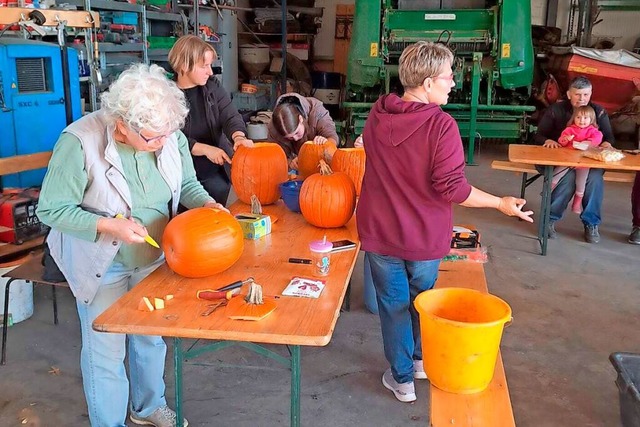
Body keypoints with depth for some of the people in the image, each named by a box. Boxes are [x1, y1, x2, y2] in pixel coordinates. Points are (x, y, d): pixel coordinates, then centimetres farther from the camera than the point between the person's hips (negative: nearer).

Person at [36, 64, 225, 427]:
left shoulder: (170, 136, -15)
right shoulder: (81, 142, -28)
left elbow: (187, 183, 2)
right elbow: (51, 209, -20)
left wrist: (207, 203, -18)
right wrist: (108, 225, -32)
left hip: (154, 258, 5)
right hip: (102, 266, -4)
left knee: (152, 338, 22)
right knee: (106, 351, 10)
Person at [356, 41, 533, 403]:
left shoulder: (376, 116, -5)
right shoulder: (441, 124, -23)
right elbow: (452, 188, -22)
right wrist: (501, 204, -10)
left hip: (380, 234, 3)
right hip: (424, 238, -2)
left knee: (393, 305, 16)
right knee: (422, 300, 23)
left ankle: (402, 379, 28)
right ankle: (421, 360, 44)